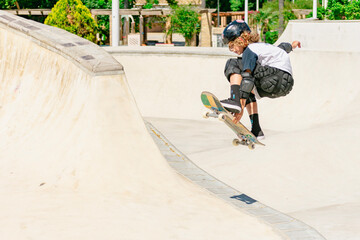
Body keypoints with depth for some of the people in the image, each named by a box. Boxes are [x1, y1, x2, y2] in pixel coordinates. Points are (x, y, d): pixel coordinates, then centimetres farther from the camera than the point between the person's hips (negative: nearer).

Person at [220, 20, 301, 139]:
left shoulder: (249, 51, -6)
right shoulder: (259, 46, 21)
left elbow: (247, 77, -17)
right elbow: (281, 47, 39)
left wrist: (241, 108, -23)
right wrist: (292, 45, 64)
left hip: (278, 79, -10)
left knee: (233, 64, -8)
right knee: (248, 90, 32)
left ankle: (235, 100, -26)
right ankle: (256, 130, 19)